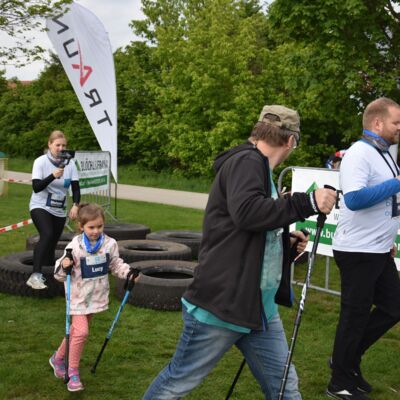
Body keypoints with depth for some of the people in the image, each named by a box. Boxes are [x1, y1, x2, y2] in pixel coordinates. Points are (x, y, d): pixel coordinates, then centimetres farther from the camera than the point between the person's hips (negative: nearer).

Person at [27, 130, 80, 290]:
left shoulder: (69, 164, -1)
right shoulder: (41, 162, -10)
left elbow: (75, 188, -2)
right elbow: (36, 187, -18)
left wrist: (75, 205, -19)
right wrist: (53, 176, -32)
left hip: (59, 210, 5)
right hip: (40, 207, -4)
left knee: (52, 244, 9)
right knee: (47, 235, -29)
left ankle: (49, 276, 23)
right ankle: (35, 275, -34)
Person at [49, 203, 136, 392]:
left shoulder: (110, 244, -6)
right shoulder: (74, 246, -17)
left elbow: (116, 265, 9)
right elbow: (60, 275, -11)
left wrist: (128, 273, -6)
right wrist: (63, 266, -32)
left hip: (96, 296, 4)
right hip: (78, 296, -4)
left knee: (76, 330, 16)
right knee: (81, 331, -12)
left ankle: (58, 357, 39)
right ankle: (73, 371, 6)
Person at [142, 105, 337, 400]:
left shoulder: (258, 167, 17)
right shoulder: (246, 161, -12)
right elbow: (246, 212, -31)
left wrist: (285, 240, 17)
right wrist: (308, 203, -28)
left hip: (261, 309, 10)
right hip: (221, 305, -9)